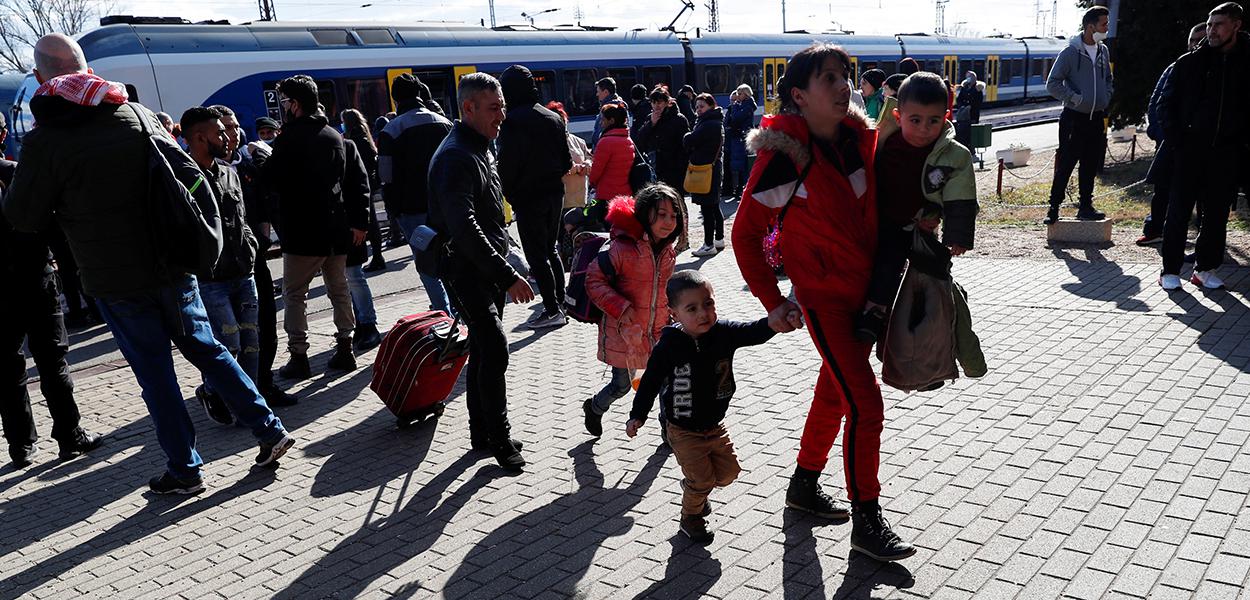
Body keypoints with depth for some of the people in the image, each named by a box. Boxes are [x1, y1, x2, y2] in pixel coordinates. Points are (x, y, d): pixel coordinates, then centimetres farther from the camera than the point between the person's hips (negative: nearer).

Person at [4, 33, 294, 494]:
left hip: (115, 280, -4)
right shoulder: (137, 114, 3)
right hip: (172, 265, 4)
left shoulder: (44, 140, -10)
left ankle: (184, 470, 16)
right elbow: (187, 174, 2)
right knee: (205, 348, 17)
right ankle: (268, 429, 16)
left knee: (155, 373, 7)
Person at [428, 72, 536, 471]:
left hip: (489, 268, 10)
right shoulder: (456, 157, -19)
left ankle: (482, 434, 25)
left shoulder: (480, 150, 15)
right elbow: (464, 228, -28)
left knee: (483, 351, 14)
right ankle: (500, 439, -4)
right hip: (467, 270, -10)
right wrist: (507, 276, -29)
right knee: (494, 348, -14)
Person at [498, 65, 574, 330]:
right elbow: (567, 162, 11)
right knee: (551, 248, 19)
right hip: (554, 193, 7)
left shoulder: (513, 121, -15)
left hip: (528, 197, -7)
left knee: (536, 254, -1)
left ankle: (552, 310, -2)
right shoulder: (554, 118, 9)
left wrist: (507, 193, -4)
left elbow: (507, 164, -18)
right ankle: (560, 300, 24)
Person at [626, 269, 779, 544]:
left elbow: (755, 332, -20)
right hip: (683, 431, -4)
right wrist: (637, 415, -10)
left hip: (715, 425, 5)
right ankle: (691, 518, 28)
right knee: (702, 480, -1)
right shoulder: (668, 347, -22)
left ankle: (692, 486, 42)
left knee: (729, 471, 13)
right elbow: (650, 382, -12)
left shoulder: (724, 332, -13)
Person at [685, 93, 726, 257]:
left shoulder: (709, 125, -17)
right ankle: (719, 239, 27)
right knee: (714, 206, 17)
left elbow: (690, 141, -19)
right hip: (713, 168, 11)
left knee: (707, 208, -6)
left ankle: (709, 245, -2)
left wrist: (686, 137, 1)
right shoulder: (715, 123, 17)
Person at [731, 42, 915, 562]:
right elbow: (745, 233, -13)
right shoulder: (785, 157, -20)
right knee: (866, 406, -7)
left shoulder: (862, 138, -1)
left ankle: (804, 486, 38)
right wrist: (773, 303, -15)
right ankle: (867, 523, 9)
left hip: (867, 290, 7)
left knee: (835, 393, 18)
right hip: (824, 298, -7)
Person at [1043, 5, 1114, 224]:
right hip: (1074, 118, -6)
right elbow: (1052, 84, -9)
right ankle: (1054, 208, 1)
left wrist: (1106, 99, 10)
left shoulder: (1103, 51, 11)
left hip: (1096, 118, 6)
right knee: (1065, 165, -6)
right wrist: (1074, 98, -14)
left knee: (1090, 165, 10)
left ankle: (1085, 206, 18)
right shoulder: (1070, 52, -9)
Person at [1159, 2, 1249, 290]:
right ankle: (1170, 270, 5)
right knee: (1179, 211, -1)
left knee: (1217, 214, 8)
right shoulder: (1190, 62, 3)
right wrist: (1174, 136, -6)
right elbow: (1170, 103, 5)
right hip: (1191, 149, -1)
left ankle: (1205, 269, 18)